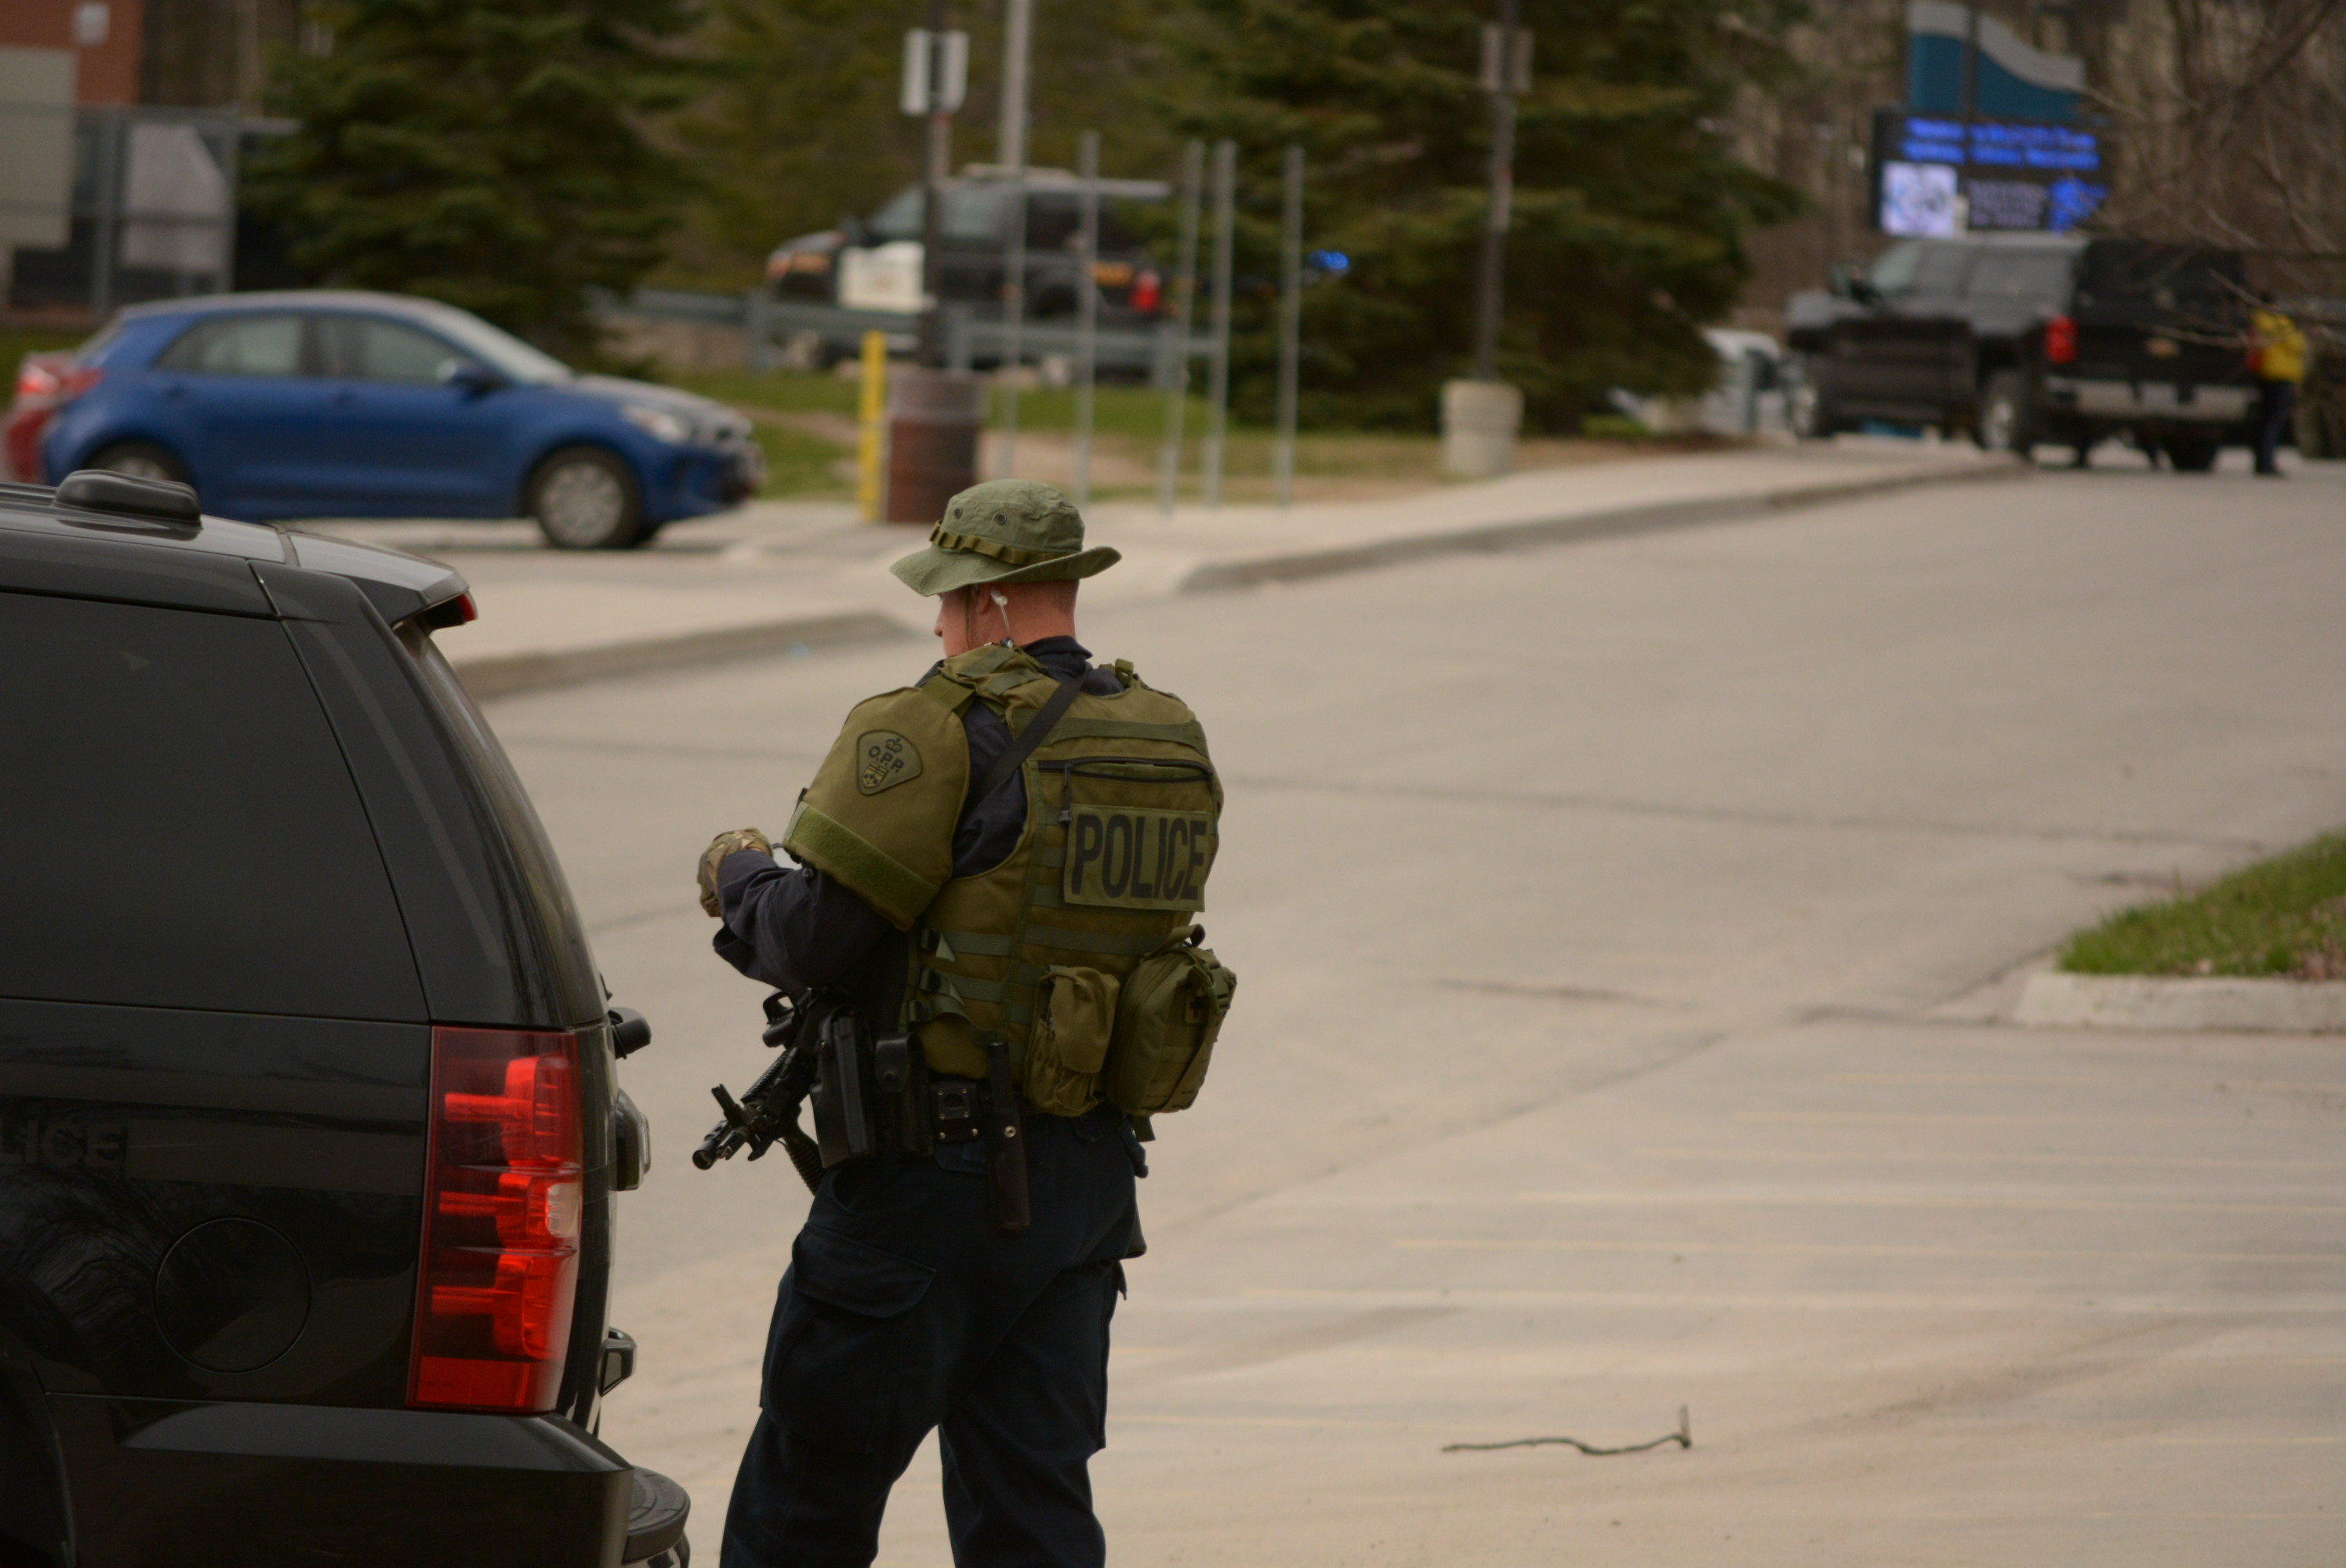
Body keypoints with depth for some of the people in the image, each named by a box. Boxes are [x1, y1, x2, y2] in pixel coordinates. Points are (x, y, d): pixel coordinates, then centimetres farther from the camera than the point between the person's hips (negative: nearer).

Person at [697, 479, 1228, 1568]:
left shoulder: (944, 731, -15)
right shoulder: (1171, 744, 9)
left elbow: (805, 939, -16)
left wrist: (738, 873, 6)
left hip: (937, 1182, -7)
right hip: (1094, 1178, 7)